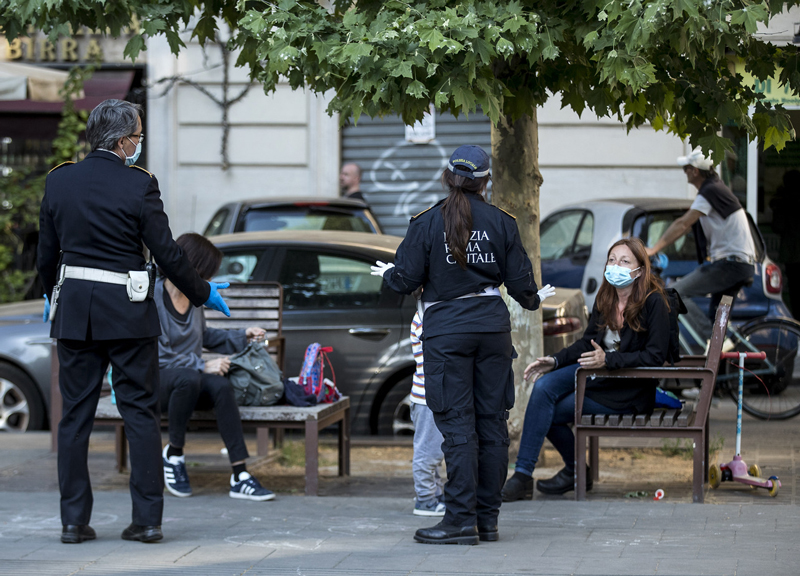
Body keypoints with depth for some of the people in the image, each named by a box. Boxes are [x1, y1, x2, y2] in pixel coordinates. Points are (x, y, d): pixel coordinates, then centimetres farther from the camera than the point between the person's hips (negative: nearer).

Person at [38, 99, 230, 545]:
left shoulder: (60, 180, 2)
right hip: (128, 312, -3)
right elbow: (167, 253, -8)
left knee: (76, 415, 8)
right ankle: (148, 518, 3)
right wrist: (203, 293, 7)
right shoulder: (139, 185, -10)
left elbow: (47, 252, 9)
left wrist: (52, 295, 27)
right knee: (141, 413, 4)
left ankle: (74, 520, 7)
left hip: (74, 308, 3)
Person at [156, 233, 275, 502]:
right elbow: (158, 354, -18)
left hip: (192, 378, 6)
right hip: (156, 379, -6)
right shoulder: (153, 296, -14)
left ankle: (240, 475, -33)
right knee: (188, 378, -40)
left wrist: (242, 337, 19)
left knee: (221, 385, -28)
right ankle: (173, 455, -16)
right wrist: (203, 366, -22)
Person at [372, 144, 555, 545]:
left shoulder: (427, 223, -5)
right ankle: (488, 519, 10)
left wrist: (387, 274, 20)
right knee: (492, 422, 7)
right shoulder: (501, 222, 2)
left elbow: (406, 280, -3)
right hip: (493, 328, 3)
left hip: (446, 331, -3)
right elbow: (519, 280, 5)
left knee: (457, 425, -4)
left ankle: (461, 521, -6)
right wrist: (534, 300, 27)